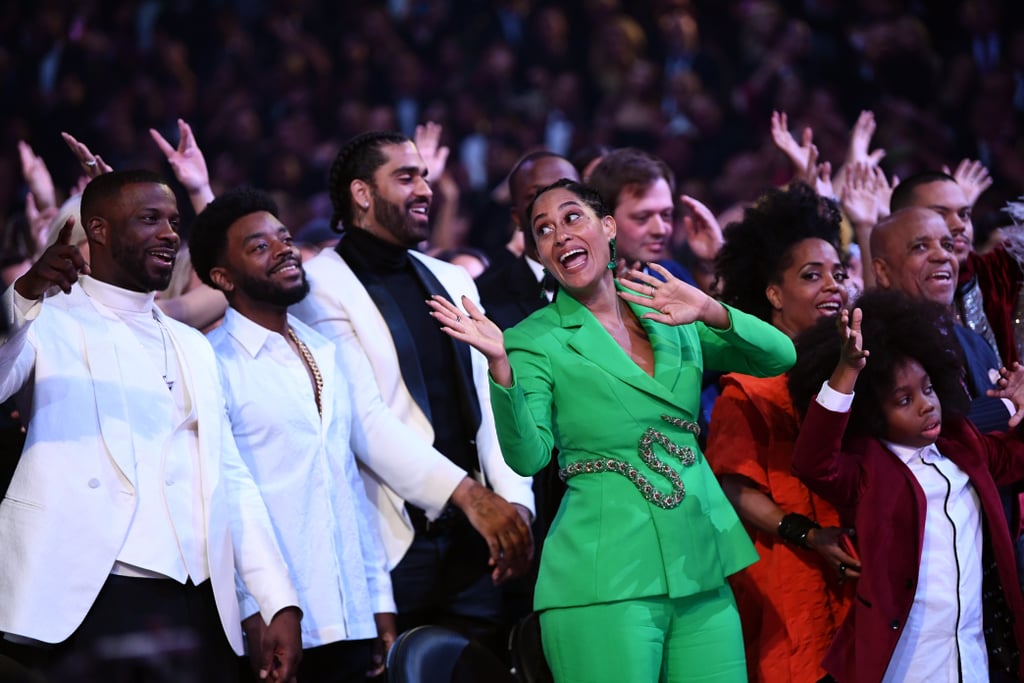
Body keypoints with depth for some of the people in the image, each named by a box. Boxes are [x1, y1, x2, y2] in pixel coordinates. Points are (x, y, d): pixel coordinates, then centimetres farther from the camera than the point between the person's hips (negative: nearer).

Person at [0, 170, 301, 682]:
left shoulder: (193, 348, 21)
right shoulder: (49, 320, 4)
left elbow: (231, 481, 17)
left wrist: (281, 605, 8)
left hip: (199, 612, 5)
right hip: (85, 602, -5)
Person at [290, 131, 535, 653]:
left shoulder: (454, 281, 17)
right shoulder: (320, 285, -4)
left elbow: (489, 402, 10)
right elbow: (360, 417, -13)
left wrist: (515, 502, -5)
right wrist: (468, 493, -19)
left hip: (470, 538, 6)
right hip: (388, 545, -6)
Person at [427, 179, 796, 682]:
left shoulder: (670, 321, 12)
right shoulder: (536, 339, 2)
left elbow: (780, 357, 2)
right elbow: (528, 456, -11)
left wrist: (713, 315, -15)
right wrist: (500, 365, -26)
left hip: (702, 570, 4)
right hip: (605, 580, -4)